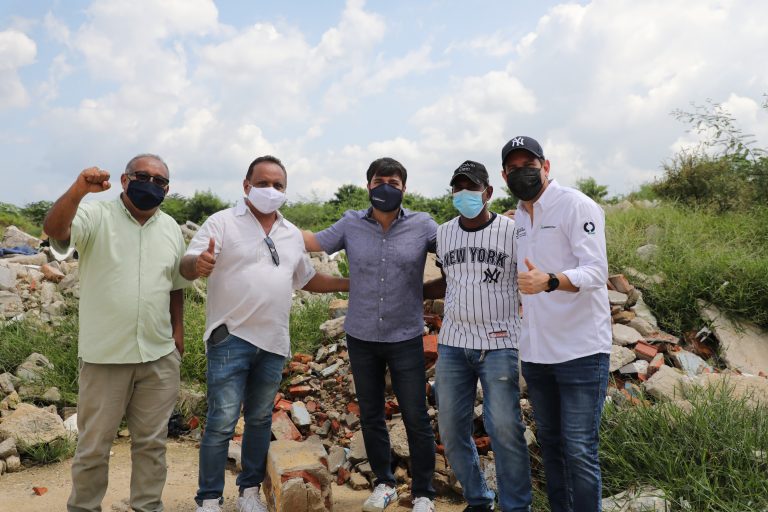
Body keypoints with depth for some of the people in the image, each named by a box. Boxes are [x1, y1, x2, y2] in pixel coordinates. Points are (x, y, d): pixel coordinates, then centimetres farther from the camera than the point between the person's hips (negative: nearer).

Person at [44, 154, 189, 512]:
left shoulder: (171, 229, 9)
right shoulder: (96, 216, -6)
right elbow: (53, 230, -27)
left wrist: (177, 331, 12)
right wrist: (77, 191, -43)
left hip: (160, 356, 4)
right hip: (104, 354, -4)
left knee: (152, 442, 14)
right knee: (94, 444, 10)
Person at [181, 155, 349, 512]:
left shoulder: (293, 234, 13)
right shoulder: (222, 222, -3)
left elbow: (308, 280, 23)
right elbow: (186, 266, -11)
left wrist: (351, 284, 14)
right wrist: (198, 264, -35)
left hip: (274, 342, 5)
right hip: (231, 339, -5)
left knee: (260, 419, 14)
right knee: (222, 422, -2)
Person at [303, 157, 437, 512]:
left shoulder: (423, 225, -5)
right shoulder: (351, 223, 1)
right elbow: (314, 242, 8)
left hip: (406, 339, -2)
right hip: (361, 337, 3)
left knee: (416, 418, 5)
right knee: (370, 416, 15)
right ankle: (384, 483, 35)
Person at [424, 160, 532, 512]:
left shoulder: (512, 230, -5)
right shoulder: (443, 233, 8)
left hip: (499, 345, -4)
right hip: (452, 344, 5)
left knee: (504, 429, -5)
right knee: (452, 429, 9)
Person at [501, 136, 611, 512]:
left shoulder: (576, 205, -10)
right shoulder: (518, 217, 11)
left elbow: (596, 271, -21)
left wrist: (548, 281, -37)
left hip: (580, 350, -7)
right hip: (535, 352, 7)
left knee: (580, 451, -1)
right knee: (549, 443, 17)